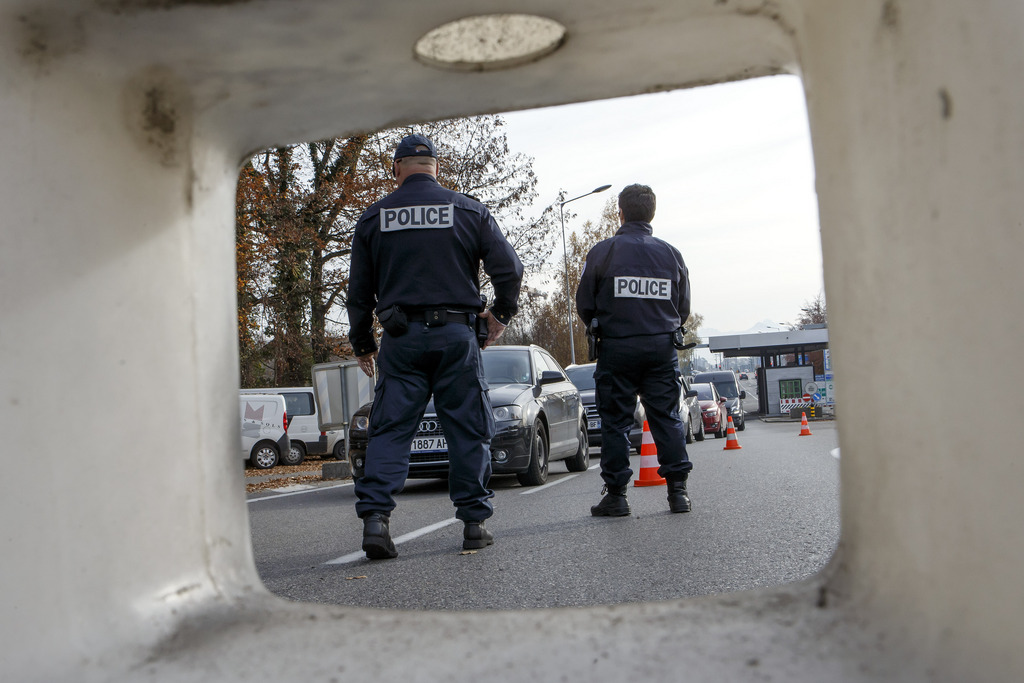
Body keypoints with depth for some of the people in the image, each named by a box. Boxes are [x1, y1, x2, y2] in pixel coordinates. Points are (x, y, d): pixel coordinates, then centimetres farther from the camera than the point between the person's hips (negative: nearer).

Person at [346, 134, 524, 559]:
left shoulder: (374, 217, 8)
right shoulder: (469, 211, 5)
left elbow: (359, 289, 11)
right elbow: (509, 267, 0)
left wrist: (361, 344, 20)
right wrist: (501, 315, 15)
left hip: (400, 337, 1)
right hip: (455, 333, 0)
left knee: (389, 430, 3)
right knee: (468, 430, 6)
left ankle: (375, 515, -11)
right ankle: (474, 522, 10)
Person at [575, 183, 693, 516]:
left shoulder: (603, 251, -4)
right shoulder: (670, 253, 6)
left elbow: (584, 304, 1)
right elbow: (684, 307, 12)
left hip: (616, 347, -2)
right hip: (662, 347, 3)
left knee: (615, 421, 3)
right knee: (667, 417, 8)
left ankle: (615, 494, 4)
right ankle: (678, 490, 6)